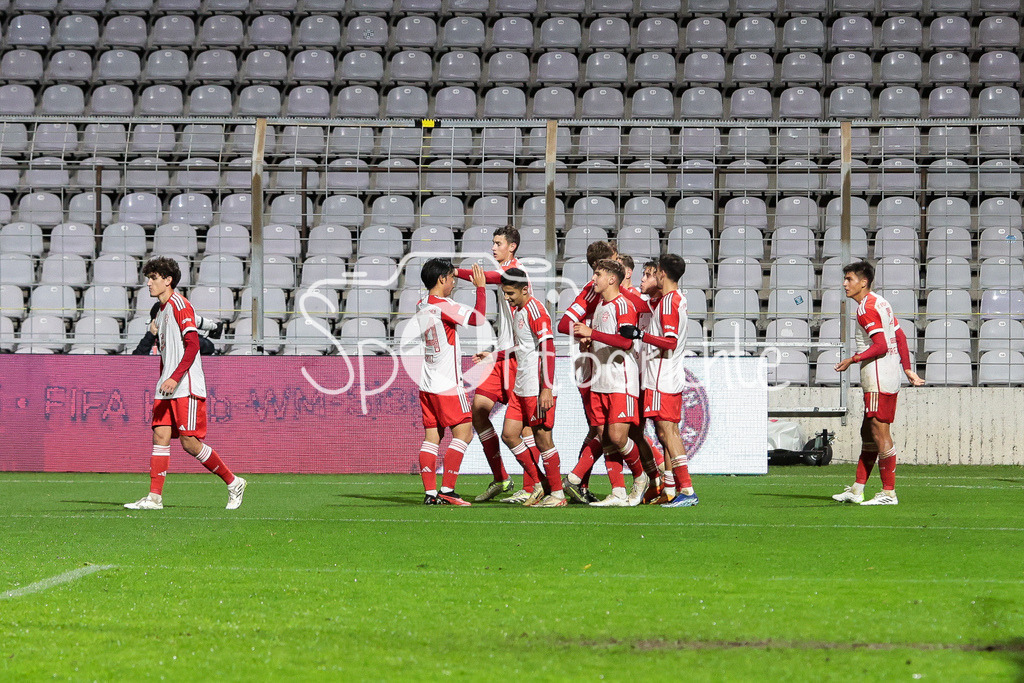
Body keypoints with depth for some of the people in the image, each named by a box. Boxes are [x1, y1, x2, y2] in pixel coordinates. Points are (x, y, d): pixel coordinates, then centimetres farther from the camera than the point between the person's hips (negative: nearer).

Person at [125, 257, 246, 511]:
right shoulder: (161, 312, 19)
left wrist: (175, 378, -25)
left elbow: (192, 345, -19)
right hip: (166, 388, 9)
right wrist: (163, 382, 22)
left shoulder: (180, 305, -9)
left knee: (189, 442, -10)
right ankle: (154, 497, -7)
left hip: (187, 387, -9)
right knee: (160, 436, -2)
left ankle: (233, 482, 5)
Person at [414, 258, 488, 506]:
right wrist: (481, 288, -6)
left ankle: (430, 493, 1)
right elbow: (479, 318, -16)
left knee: (431, 437, 6)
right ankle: (447, 490, -9)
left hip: (427, 383, 8)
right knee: (463, 432, -4)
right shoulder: (445, 306, -15)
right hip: (447, 383, -8)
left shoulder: (421, 306, 10)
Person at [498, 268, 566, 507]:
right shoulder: (517, 311, 14)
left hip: (537, 388, -9)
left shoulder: (535, 310, -15)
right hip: (520, 388, 9)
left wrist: (547, 389, -24)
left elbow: (548, 350, -20)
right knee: (509, 434, 6)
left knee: (542, 439, -4)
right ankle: (539, 485, 15)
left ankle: (557, 493, 5)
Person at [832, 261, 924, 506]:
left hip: (878, 380, -11)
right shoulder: (880, 303, 17)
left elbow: (881, 346, -21)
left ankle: (889, 493, -7)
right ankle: (857, 490, 16)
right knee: (868, 433, 12)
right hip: (890, 377, 11)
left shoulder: (867, 308, -14)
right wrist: (907, 369, 23)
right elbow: (900, 337, 20)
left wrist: (853, 359, -13)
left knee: (880, 433, -8)